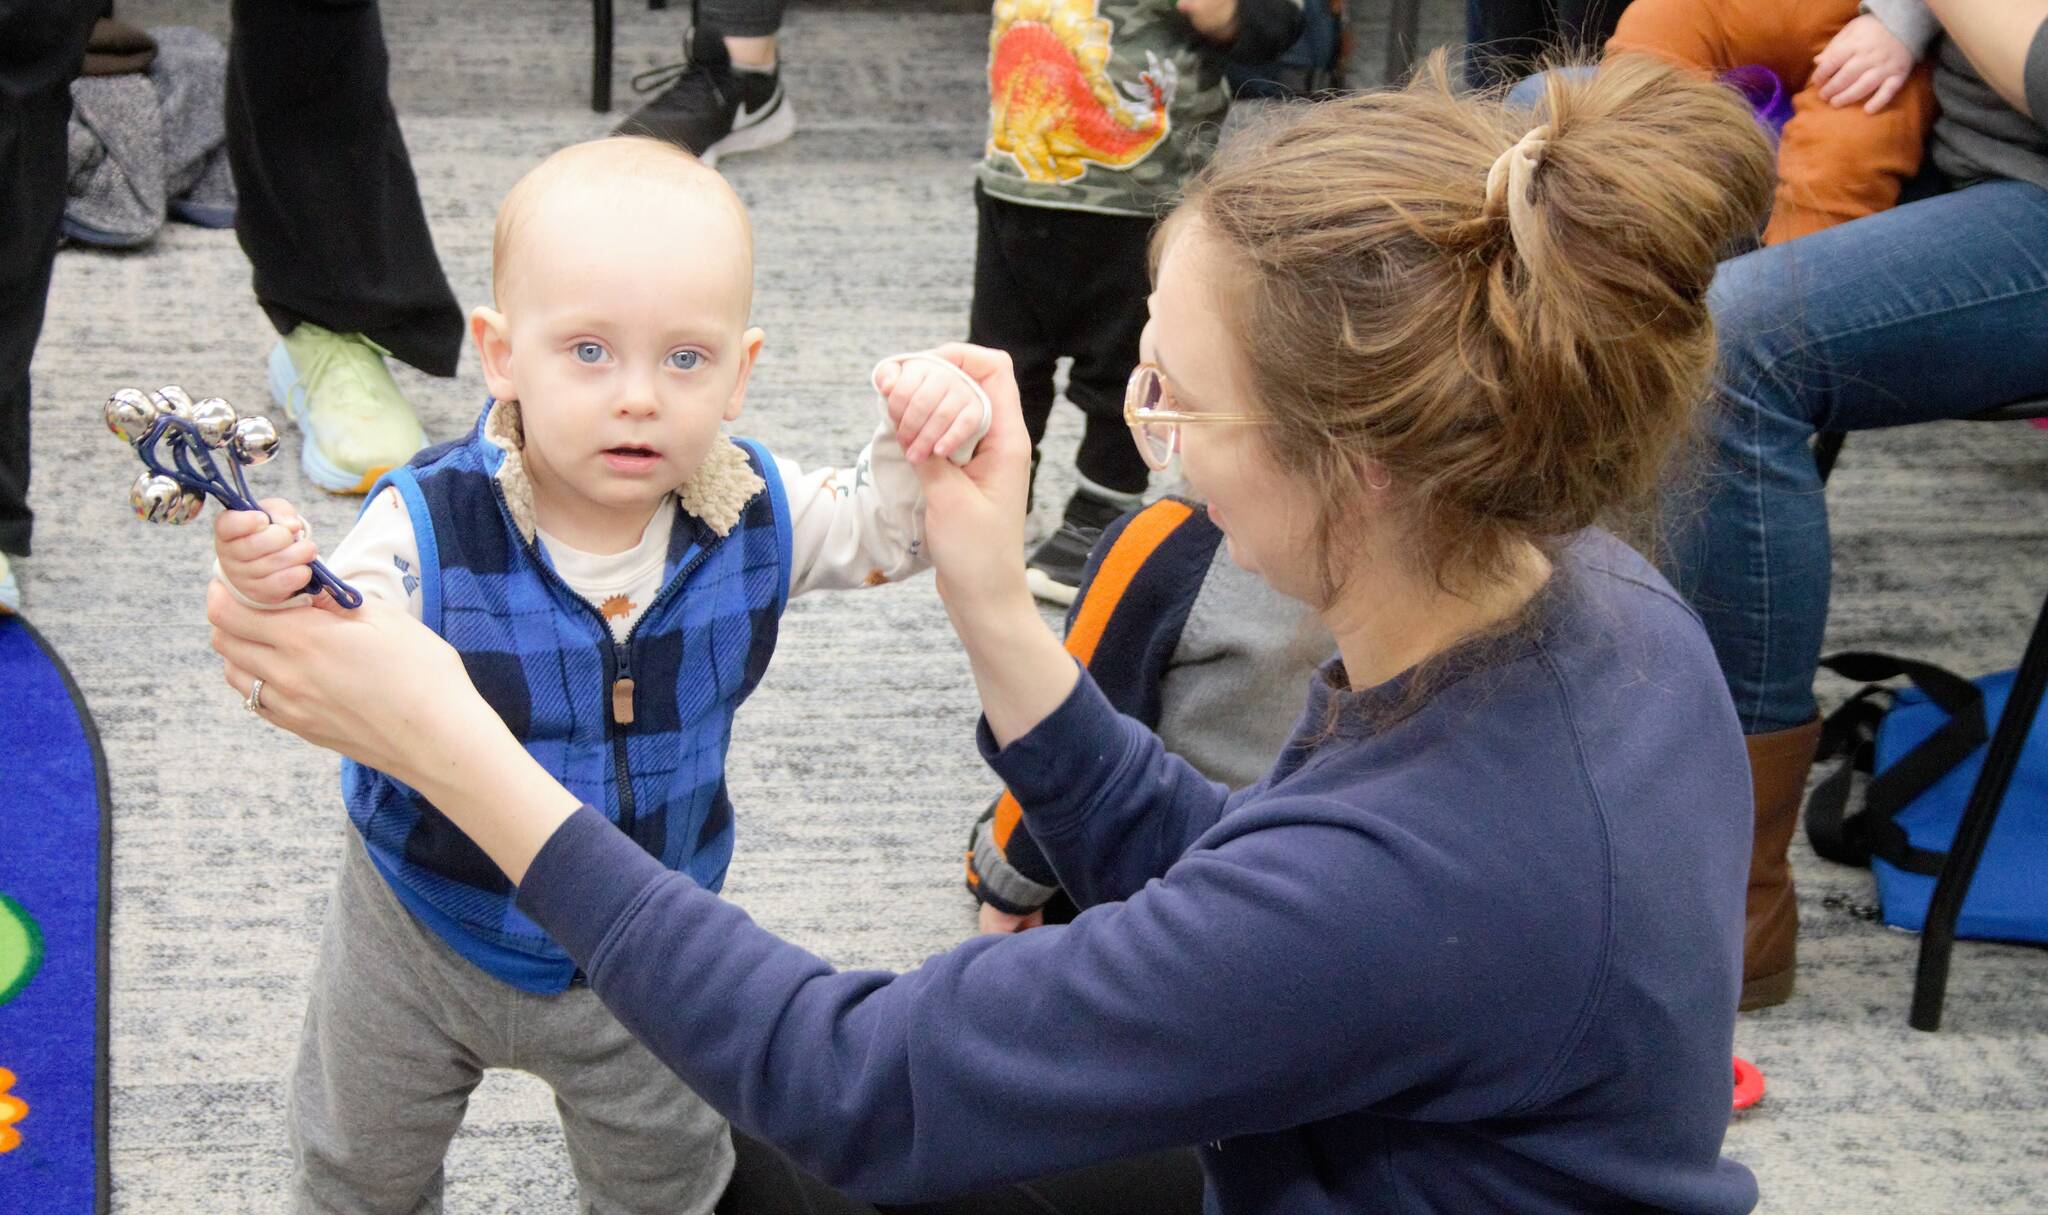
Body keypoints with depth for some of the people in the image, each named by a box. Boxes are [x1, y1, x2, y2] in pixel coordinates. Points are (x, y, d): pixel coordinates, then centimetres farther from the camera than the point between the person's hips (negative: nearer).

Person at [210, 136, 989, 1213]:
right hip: (425, 938, -2)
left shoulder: (751, 514, -18)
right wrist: (268, 596, -57)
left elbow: (886, 529, -4)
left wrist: (926, 435, -26)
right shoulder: (431, 530, -29)